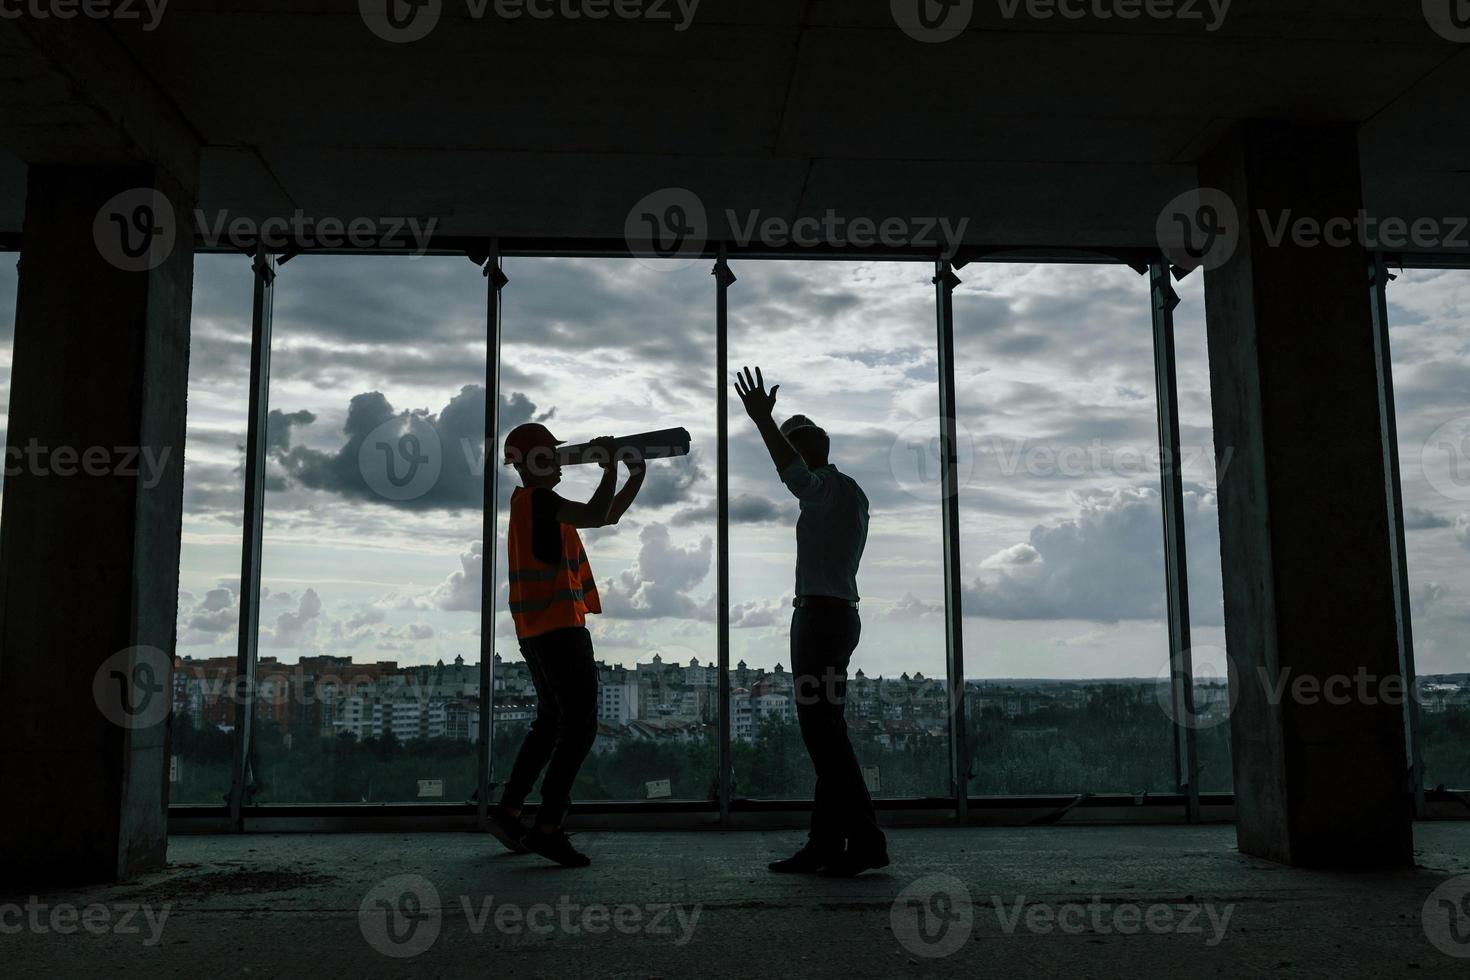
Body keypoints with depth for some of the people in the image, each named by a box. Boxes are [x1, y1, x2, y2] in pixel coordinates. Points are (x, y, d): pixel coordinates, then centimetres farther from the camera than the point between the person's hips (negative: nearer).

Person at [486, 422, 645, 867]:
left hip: (538, 630, 10)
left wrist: (636, 476, 14)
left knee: (551, 721, 19)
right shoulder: (535, 498, -11)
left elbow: (609, 516, 23)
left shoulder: (536, 502, 19)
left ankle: (508, 811, 23)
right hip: (558, 626, -10)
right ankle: (548, 828, -10)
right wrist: (610, 465, -14)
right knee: (580, 725, -9)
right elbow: (596, 516, -25)